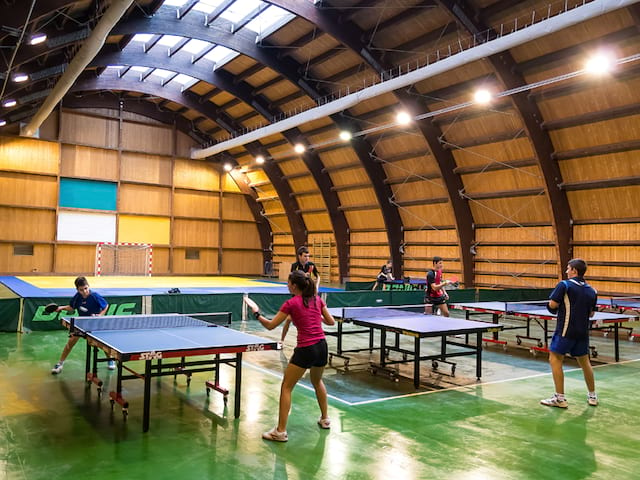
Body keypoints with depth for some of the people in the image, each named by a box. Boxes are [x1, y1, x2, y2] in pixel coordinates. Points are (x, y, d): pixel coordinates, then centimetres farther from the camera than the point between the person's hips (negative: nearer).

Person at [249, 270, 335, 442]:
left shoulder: (291, 303, -8)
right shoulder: (317, 299, 6)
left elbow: (270, 325, -4)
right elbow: (331, 321, 12)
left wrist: (257, 314, 12)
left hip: (305, 350, -6)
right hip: (322, 347, 6)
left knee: (286, 388, 5)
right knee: (317, 381, 31)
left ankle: (281, 431, 4)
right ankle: (325, 418, 41)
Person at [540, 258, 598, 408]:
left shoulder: (564, 285, -10)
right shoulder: (591, 290, 8)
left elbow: (552, 305, -13)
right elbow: (591, 313, 14)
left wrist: (562, 304, 7)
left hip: (566, 330, -6)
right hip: (583, 332, 7)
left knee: (555, 359, 0)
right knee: (584, 361, 19)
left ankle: (560, 398, -1)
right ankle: (592, 396, 30)